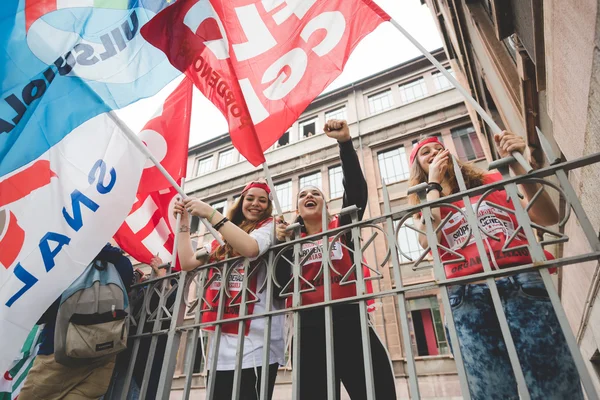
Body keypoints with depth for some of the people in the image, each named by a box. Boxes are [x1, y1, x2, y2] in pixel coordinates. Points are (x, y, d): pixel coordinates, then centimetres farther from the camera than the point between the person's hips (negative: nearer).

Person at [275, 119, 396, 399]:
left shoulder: (340, 227, 10)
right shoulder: (293, 240, 16)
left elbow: (356, 190, -6)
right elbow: (283, 282, 4)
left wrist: (345, 142, -14)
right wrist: (280, 243, -6)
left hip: (349, 321, -2)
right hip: (310, 327, 2)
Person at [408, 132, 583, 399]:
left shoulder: (490, 182, 22)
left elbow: (548, 217, 11)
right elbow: (427, 240, -5)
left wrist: (517, 165, 1)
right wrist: (434, 184, 6)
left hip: (524, 284, 1)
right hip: (466, 296, -1)